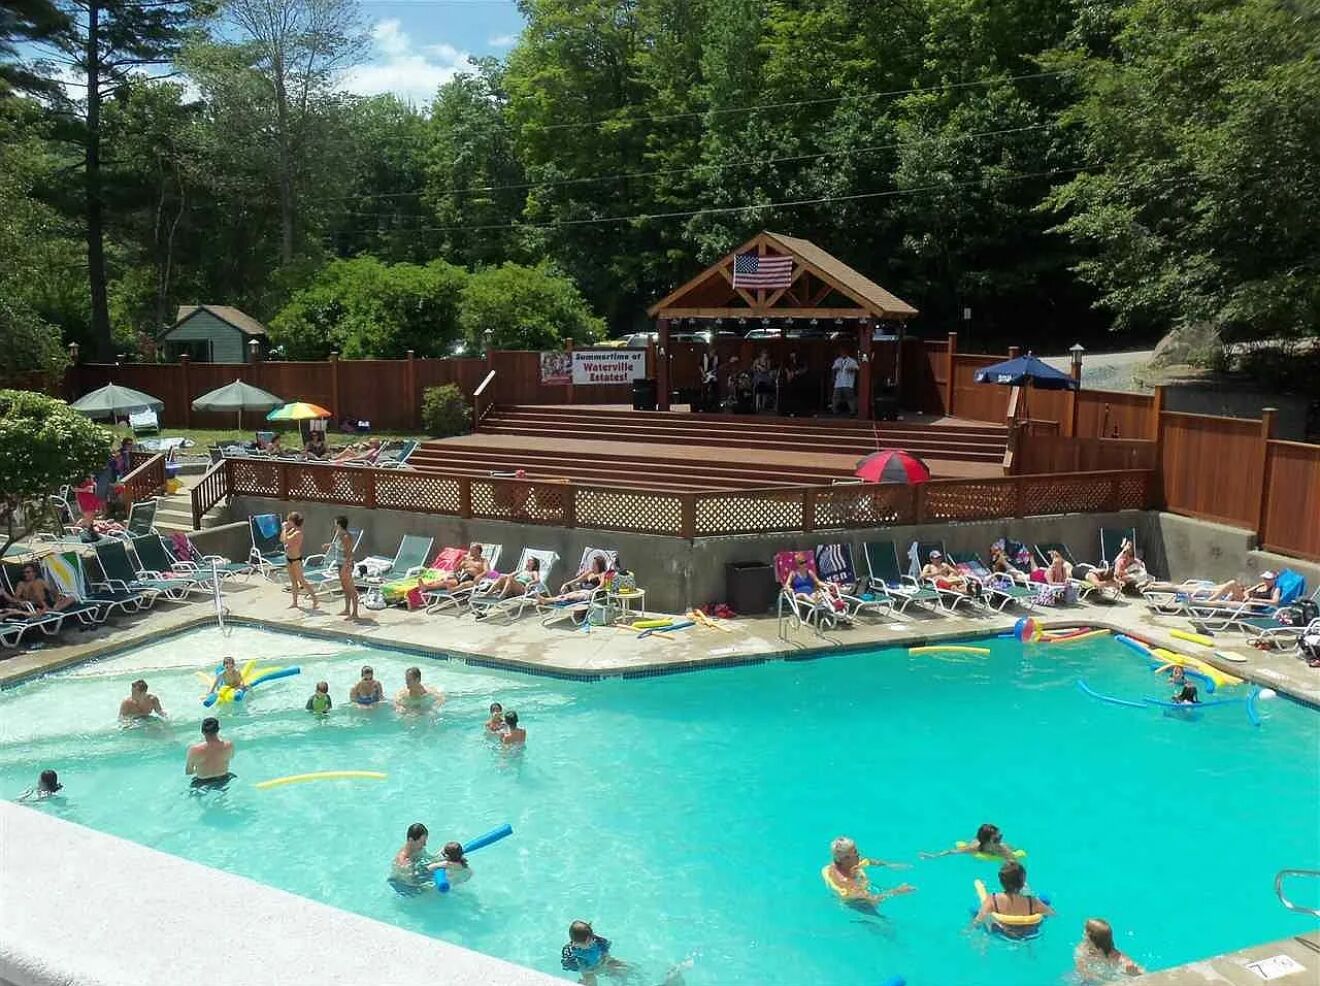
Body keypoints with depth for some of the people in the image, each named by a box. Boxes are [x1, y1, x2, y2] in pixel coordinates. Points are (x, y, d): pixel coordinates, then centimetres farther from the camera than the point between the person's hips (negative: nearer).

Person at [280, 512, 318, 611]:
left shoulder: (298, 532, -20)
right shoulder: (292, 530, 7)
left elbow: (286, 540, -28)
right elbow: (281, 539, 14)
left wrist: (285, 529, -18)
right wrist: (284, 529, 5)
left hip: (296, 559, -9)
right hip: (289, 558, 9)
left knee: (301, 580, -5)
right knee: (293, 581, 13)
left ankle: (315, 599, 1)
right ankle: (294, 602, 21)